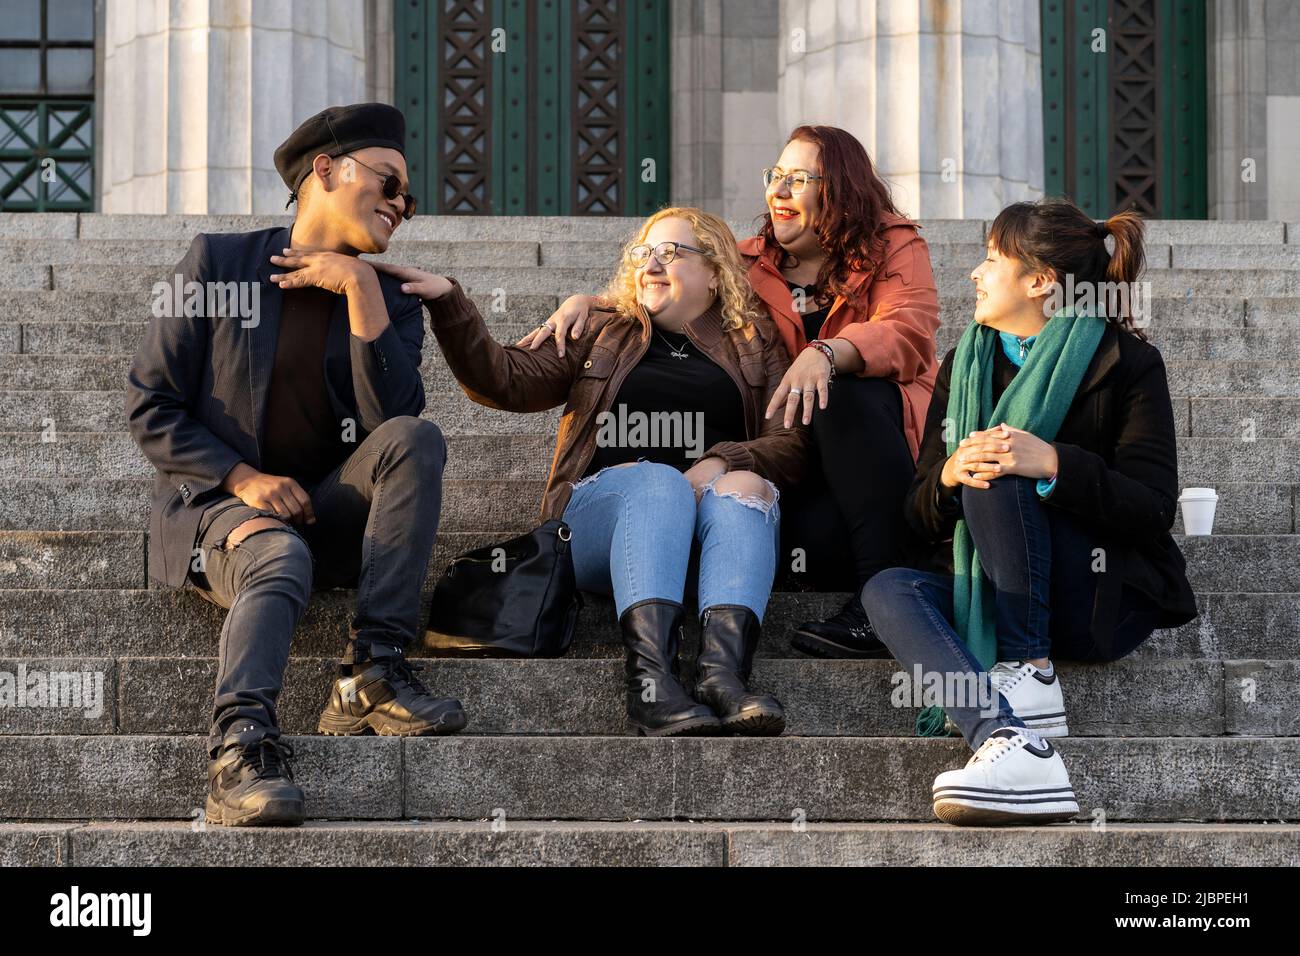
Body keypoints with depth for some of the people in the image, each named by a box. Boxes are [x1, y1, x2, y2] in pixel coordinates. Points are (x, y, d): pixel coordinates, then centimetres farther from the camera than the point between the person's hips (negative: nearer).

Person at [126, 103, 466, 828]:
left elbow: (393, 417, -9)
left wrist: (360, 289, -14)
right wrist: (243, 477, -15)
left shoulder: (389, 302, 11)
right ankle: (243, 744, -53)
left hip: (326, 509, 4)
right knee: (279, 557, -37)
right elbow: (151, 408, -1)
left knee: (417, 438, -24)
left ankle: (374, 675, -29)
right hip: (218, 501, -3)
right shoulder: (218, 263, 2)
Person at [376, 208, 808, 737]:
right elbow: (507, 379, 10)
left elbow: (790, 445, 8)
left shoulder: (755, 344, 23)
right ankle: (649, 674, -55)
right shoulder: (604, 335, 25)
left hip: (718, 526, 1)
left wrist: (722, 461, -12)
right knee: (660, 483, -33)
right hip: (601, 504, 0)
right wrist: (446, 301, -3)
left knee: (747, 484, -32)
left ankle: (725, 667, -54)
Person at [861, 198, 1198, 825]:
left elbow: (1154, 508, -12)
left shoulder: (1126, 363, -2)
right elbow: (922, 516, 8)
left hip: (1104, 602, -4)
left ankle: (1028, 674, -27)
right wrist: (948, 476, -17)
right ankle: (1006, 738, -50)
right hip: (991, 597, 5)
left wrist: (1053, 463, -28)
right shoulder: (964, 367, 12)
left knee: (998, 478, -27)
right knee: (888, 590, -27)